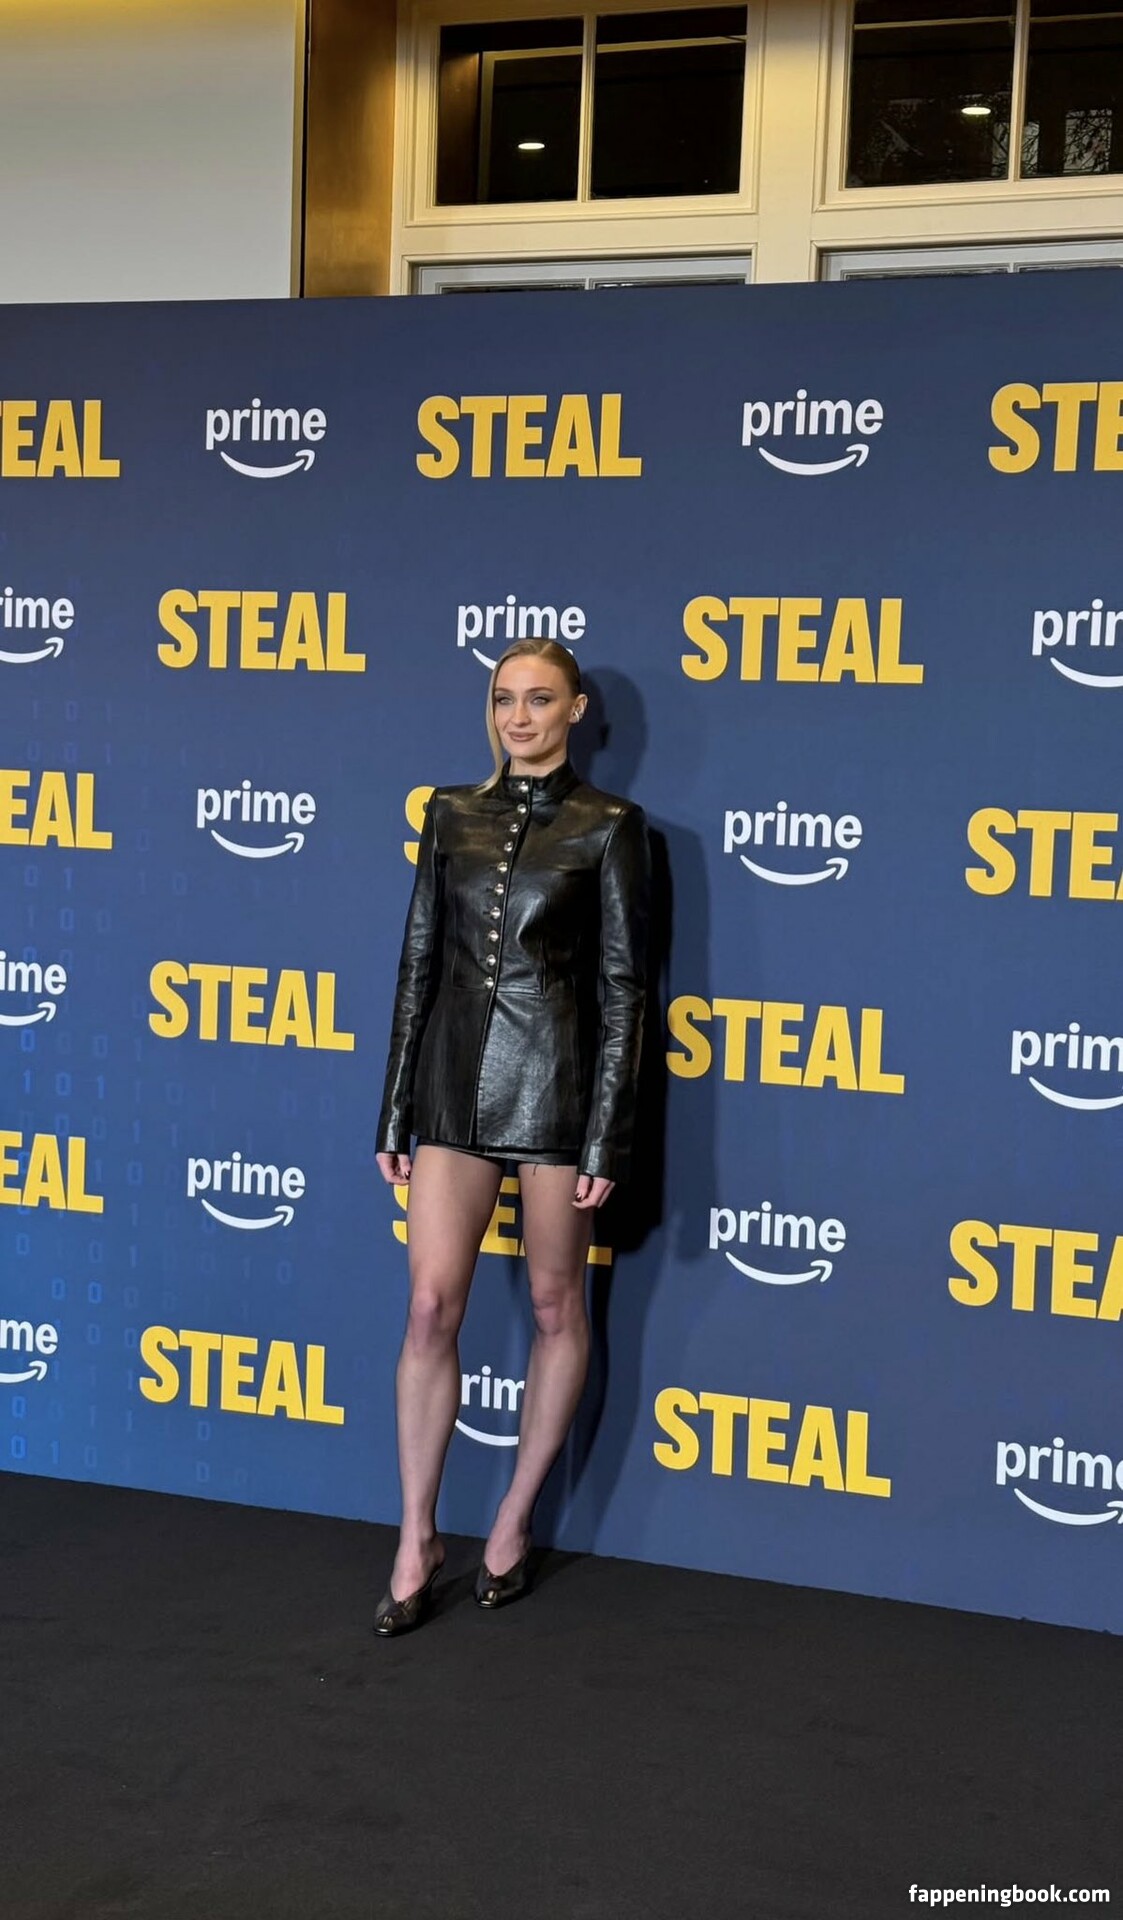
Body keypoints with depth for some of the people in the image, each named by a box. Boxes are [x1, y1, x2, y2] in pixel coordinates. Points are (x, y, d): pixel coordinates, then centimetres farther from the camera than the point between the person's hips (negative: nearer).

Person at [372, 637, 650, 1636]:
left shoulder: (608, 824, -3)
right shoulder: (451, 814, 9)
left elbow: (622, 984, -5)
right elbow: (420, 959, 10)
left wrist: (608, 1135, -10)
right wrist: (396, 1110, 8)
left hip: (555, 1077, -3)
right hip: (454, 1076, 3)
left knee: (557, 1306, 7)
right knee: (432, 1305, -2)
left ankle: (513, 1524, 22)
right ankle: (418, 1540, 8)